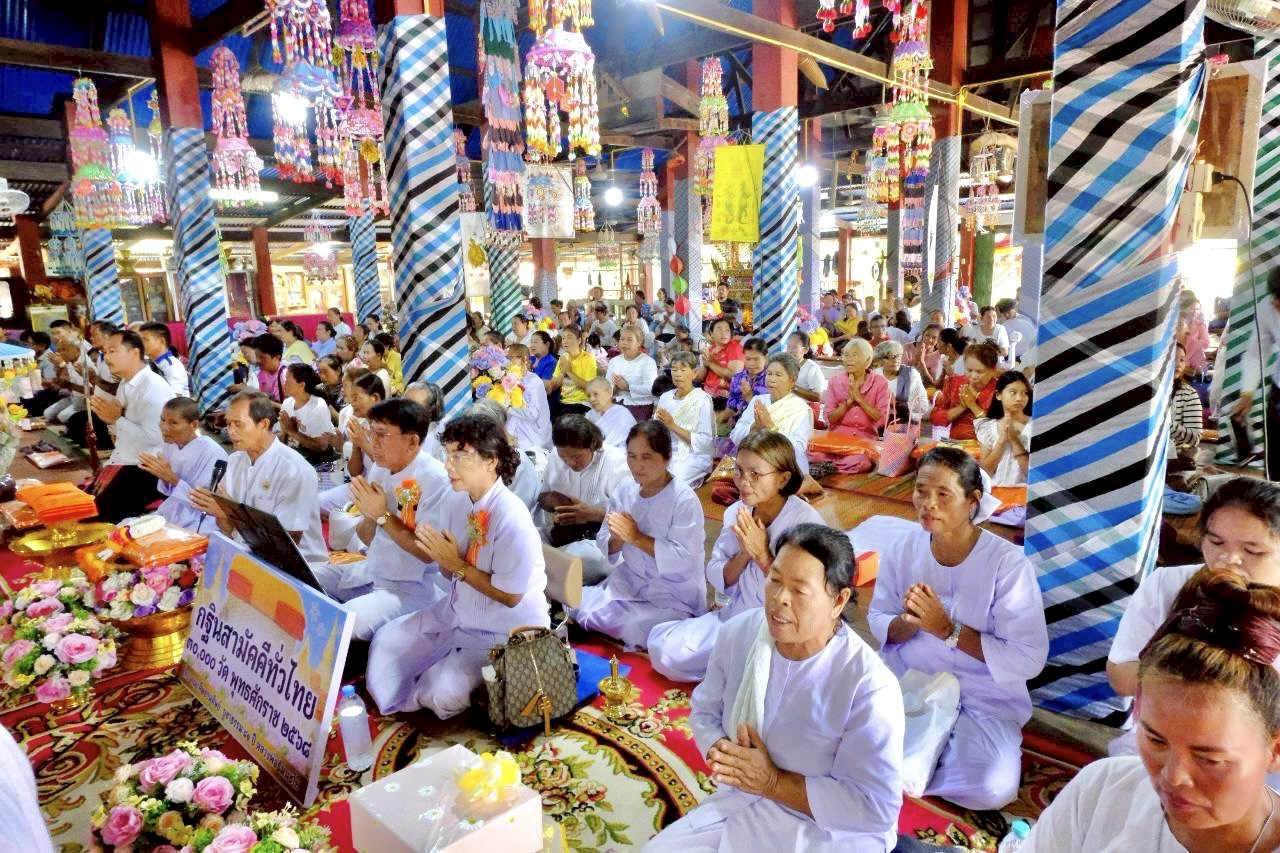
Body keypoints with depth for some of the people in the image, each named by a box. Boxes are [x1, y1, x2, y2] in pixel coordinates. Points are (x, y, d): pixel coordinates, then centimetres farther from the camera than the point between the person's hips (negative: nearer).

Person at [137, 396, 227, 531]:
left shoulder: (213, 453, -22)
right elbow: (169, 492, 14)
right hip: (170, 515, 8)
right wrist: (163, 477, -8)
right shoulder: (169, 444, 3)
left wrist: (172, 478, -25)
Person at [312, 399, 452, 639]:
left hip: (414, 586, -8)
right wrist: (369, 516, -13)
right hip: (370, 571, 8)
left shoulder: (436, 479, -19)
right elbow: (367, 539, 9)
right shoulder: (379, 468, 4)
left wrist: (383, 515, -21)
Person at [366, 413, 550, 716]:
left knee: (442, 695, -18)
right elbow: (450, 573, 3)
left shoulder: (512, 519, -30)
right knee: (387, 640, 7)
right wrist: (434, 550, -20)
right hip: (457, 613, 8)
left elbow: (510, 597, -23)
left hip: (507, 632, -8)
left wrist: (457, 565, -23)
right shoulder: (454, 501, -6)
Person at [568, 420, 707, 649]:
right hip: (629, 583, 6)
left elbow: (685, 559, -24)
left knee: (635, 628, -29)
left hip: (674, 596, -5)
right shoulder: (625, 492, 1)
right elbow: (606, 549, 3)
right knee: (576, 607, -9)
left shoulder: (684, 499, -16)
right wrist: (617, 539, -20)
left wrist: (637, 537, -25)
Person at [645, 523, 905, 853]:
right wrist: (721, 753, -16)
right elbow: (705, 712, 6)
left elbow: (876, 807, -23)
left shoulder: (869, 686, -25)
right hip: (739, 802, 5)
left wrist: (774, 782, -23)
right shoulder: (737, 633, -8)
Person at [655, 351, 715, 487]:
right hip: (665, 455, 5)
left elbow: (705, 441, -12)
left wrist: (673, 425, -15)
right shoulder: (665, 397, 10)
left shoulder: (702, 400, -5)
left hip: (693, 458, -5)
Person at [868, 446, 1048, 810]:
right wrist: (908, 622, -21)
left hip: (982, 697, -2)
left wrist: (947, 629, -23)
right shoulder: (902, 549, -3)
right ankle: (928, 753, 9)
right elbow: (878, 623, 3)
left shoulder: (1007, 562, -16)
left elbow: (1029, 658, -18)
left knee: (991, 787, -28)